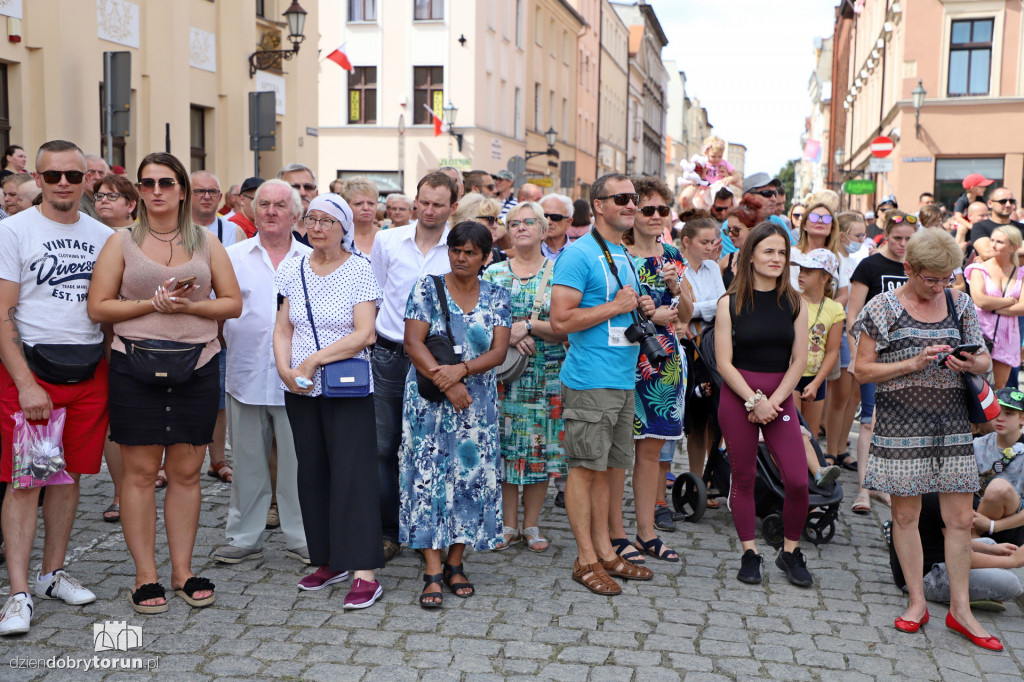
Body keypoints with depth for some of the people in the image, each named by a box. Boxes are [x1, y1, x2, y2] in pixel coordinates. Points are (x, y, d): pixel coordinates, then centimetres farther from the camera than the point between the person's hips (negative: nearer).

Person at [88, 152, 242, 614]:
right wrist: (152, 304, -13)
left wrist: (189, 306, -10)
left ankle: (182, 571, 17)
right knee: (140, 472, 1)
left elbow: (233, 303, 6)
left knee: (186, 472, 6)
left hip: (197, 367, 2)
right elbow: (98, 308, -1)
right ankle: (145, 576, 10)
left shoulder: (206, 243, 10)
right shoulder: (122, 242, 5)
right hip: (135, 368, -1)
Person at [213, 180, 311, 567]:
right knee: (248, 462, 10)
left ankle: (301, 538, 15)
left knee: (297, 461, 3)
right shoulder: (232, 257, 7)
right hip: (246, 375, 1)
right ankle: (244, 538, 21)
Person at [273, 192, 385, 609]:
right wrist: (285, 369, -7)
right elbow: (283, 328, 10)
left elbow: (364, 334, -13)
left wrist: (314, 360, -16)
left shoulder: (359, 270, -5)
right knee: (312, 473, 9)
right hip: (300, 389, 5)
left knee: (352, 473, -9)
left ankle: (364, 573, -8)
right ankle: (330, 561, 22)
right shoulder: (293, 270, 10)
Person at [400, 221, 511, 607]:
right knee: (429, 477, -6)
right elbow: (413, 343, -8)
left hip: (478, 402, 2)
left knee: (471, 476, 2)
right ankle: (433, 573, -3)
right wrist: (444, 381, -19)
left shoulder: (496, 297, 7)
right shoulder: (427, 289, 1)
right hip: (429, 400, -2)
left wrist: (461, 369, -19)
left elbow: (499, 351, -3)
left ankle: (455, 564, 15)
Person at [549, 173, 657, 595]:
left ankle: (604, 551, 22)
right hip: (590, 381, -8)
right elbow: (561, 320, -18)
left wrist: (642, 309, 7)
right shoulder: (579, 255, -10)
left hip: (624, 381, 8)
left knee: (604, 468, 14)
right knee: (585, 467, -1)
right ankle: (585, 559, 8)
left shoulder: (625, 256, 17)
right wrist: (615, 307, -15)